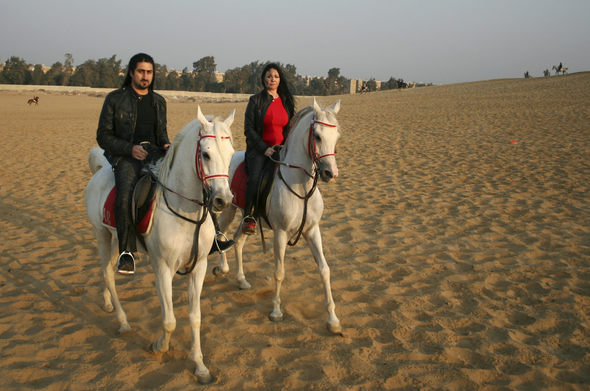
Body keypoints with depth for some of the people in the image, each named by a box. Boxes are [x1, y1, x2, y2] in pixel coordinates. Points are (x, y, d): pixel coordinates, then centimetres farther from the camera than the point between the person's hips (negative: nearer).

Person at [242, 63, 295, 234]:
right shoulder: (256, 100, 1)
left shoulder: (287, 101, 13)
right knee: (255, 177, -29)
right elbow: (249, 128, -4)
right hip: (259, 149, -4)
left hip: (281, 149, 4)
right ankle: (248, 216, -18)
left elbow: (290, 127, 18)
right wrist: (264, 149, -13)